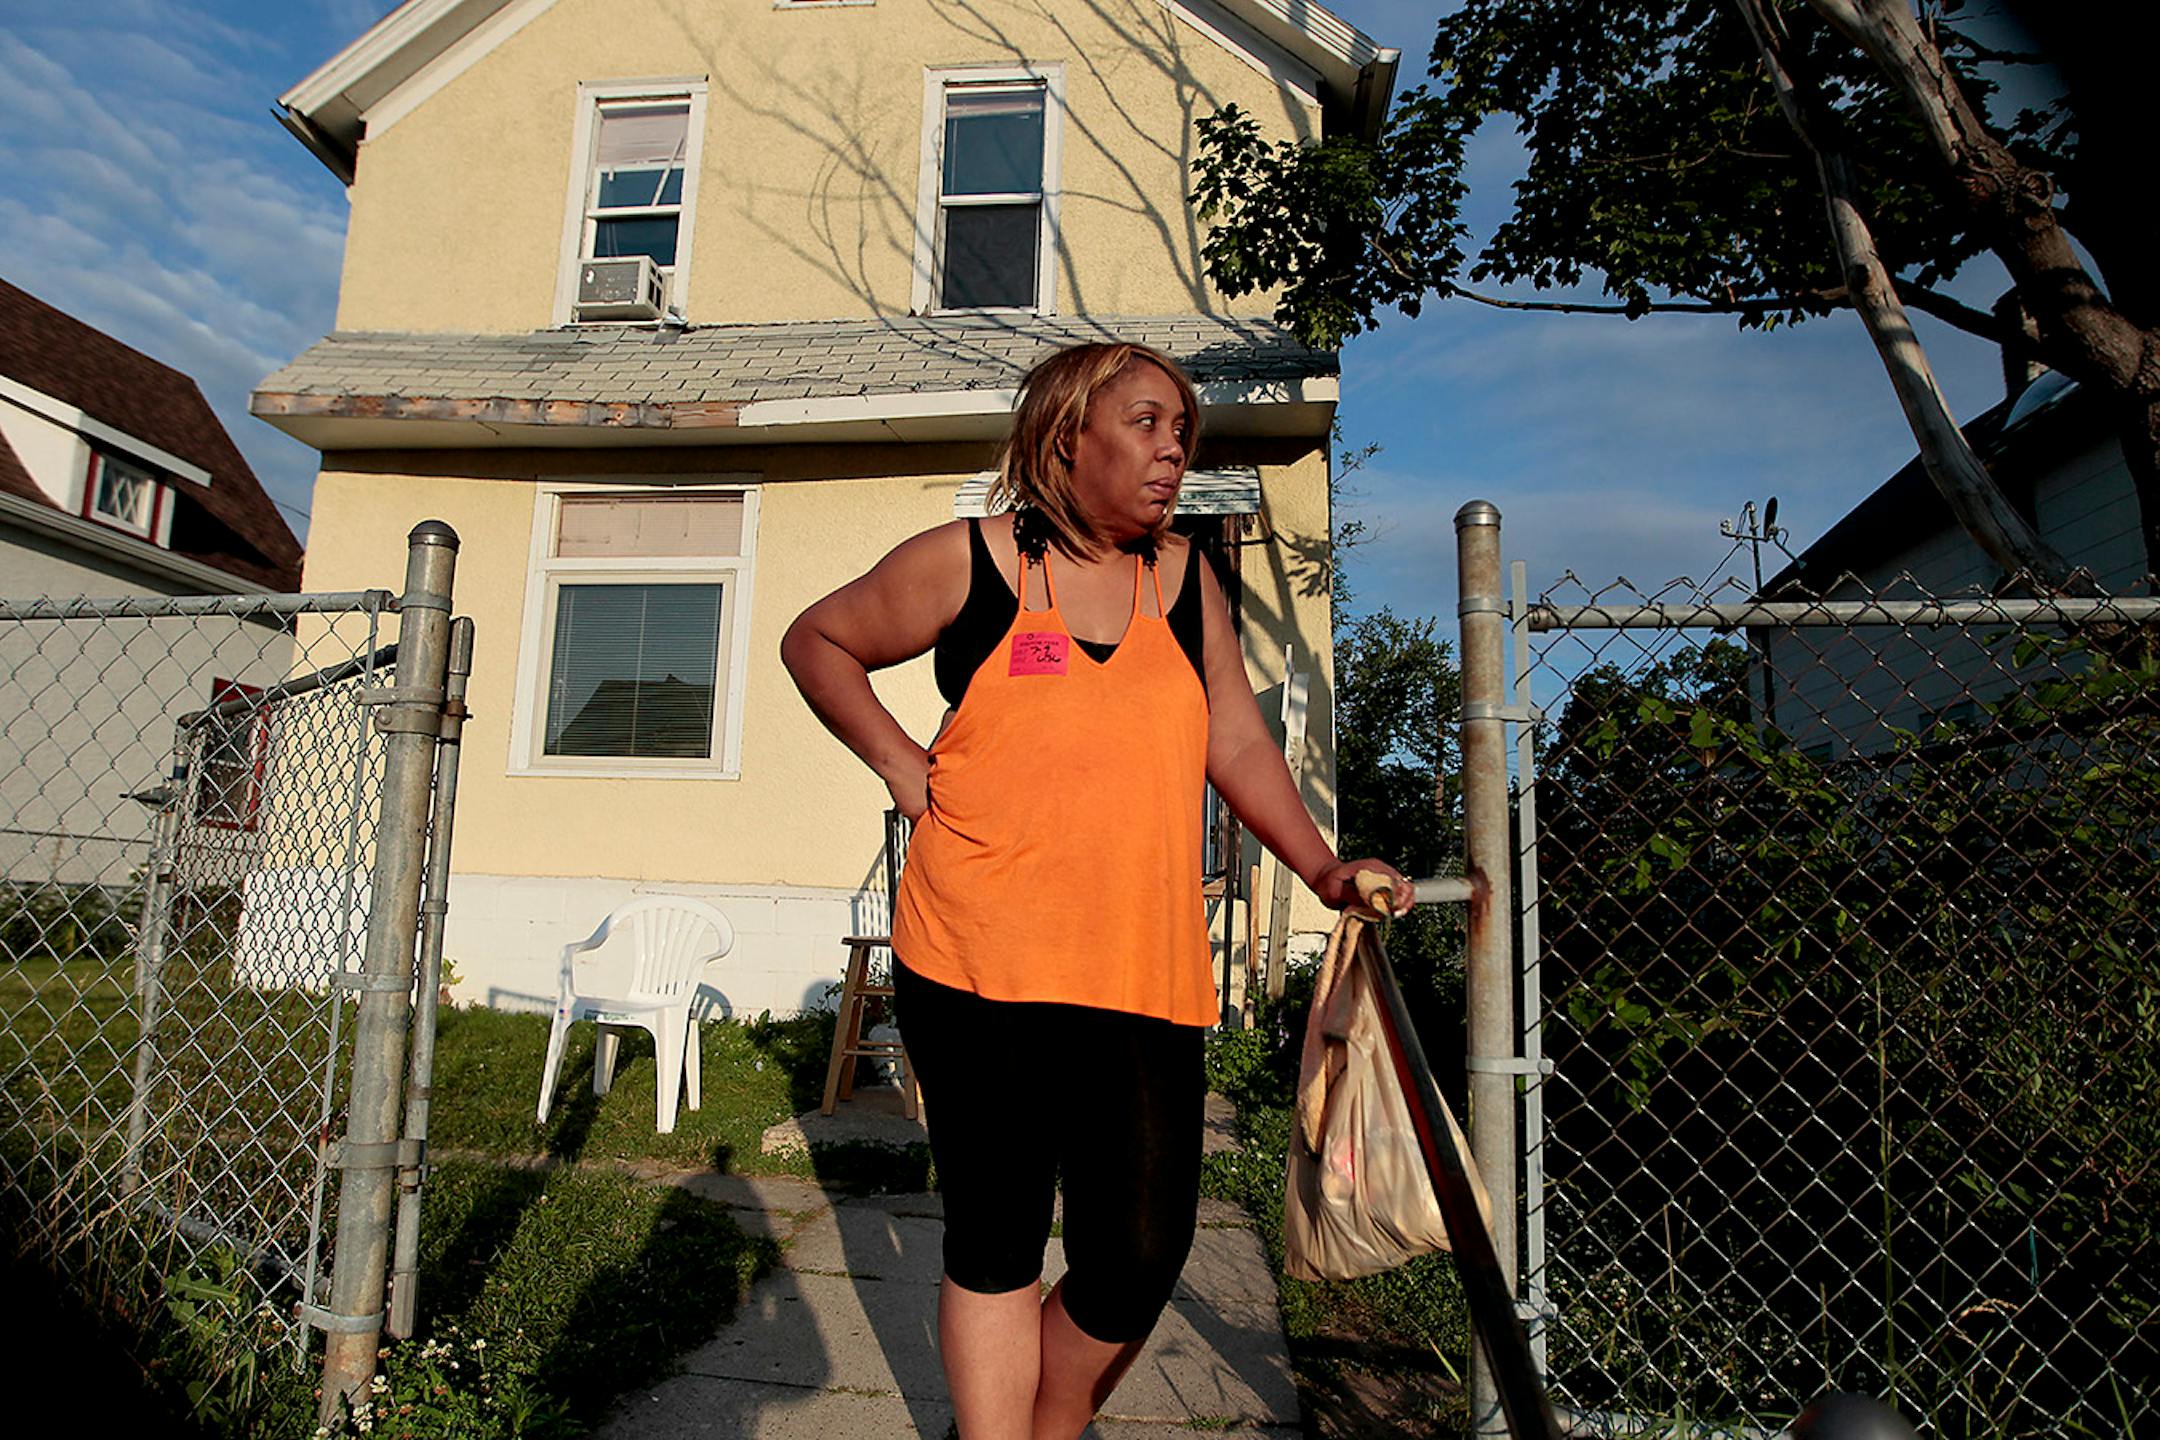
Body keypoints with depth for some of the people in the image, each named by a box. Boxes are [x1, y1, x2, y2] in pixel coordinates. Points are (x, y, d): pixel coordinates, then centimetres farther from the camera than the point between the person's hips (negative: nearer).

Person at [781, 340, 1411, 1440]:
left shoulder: (1184, 578, 10)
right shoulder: (966, 563, -1)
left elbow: (1237, 742, 15)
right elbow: (816, 641, 12)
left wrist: (1323, 872, 8)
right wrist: (898, 760, -1)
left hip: (1146, 975, 3)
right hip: (978, 966, -3)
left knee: (1141, 1256, 6)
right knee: (996, 1245, 9)